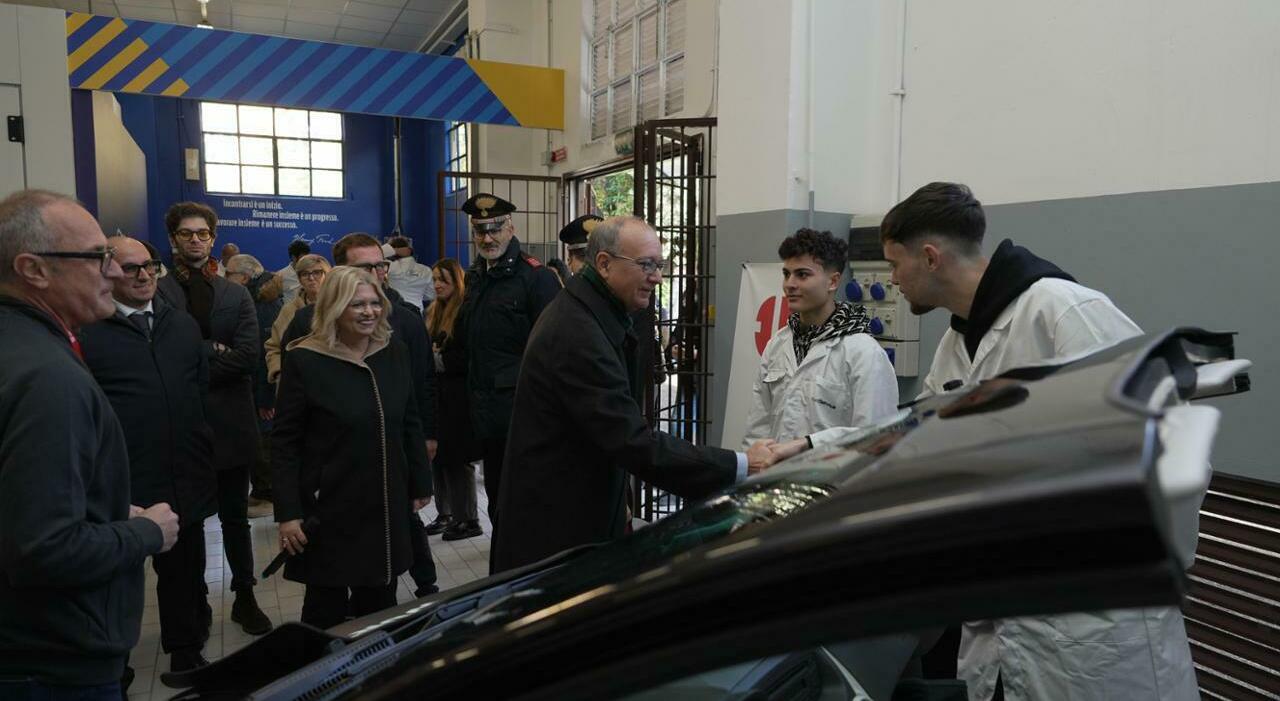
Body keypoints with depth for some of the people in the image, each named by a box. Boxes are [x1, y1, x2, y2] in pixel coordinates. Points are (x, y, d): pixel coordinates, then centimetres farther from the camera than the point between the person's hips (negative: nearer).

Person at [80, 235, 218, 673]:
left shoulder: (184, 326, 9)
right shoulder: (84, 333, -11)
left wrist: (205, 452, 13)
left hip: (184, 481, 5)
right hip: (120, 487, -4)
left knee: (184, 572, 18)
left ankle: (187, 653, 38)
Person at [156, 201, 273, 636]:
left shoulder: (237, 296, 5)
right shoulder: (155, 294, -3)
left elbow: (247, 356, -7)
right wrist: (215, 350, -15)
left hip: (230, 423, 2)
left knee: (235, 516, 13)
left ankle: (245, 598, 25)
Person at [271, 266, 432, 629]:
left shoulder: (394, 352, 2)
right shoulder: (305, 361, -10)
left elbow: (410, 425, 9)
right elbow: (285, 442, -8)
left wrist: (420, 484, 11)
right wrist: (288, 513, -10)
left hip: (387, 507, 4)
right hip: (329, 511, -4)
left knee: (379, 604, 16)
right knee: (327, 608, 10)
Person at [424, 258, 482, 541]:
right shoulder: (433, 312, 13)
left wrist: (440, 360, -15)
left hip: (458, 398, -7)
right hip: (436, 395, 8)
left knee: (458, 457, -2)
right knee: (438, 455, 10)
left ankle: (468, 520, 9)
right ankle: (446, 514, 22)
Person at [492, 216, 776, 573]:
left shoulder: (586, 314, 8)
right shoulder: (576, 334, -25)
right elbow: (634, 443, -29)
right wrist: (739, 465, -26)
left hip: (587, 512, 10)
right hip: (554, 531, -10)